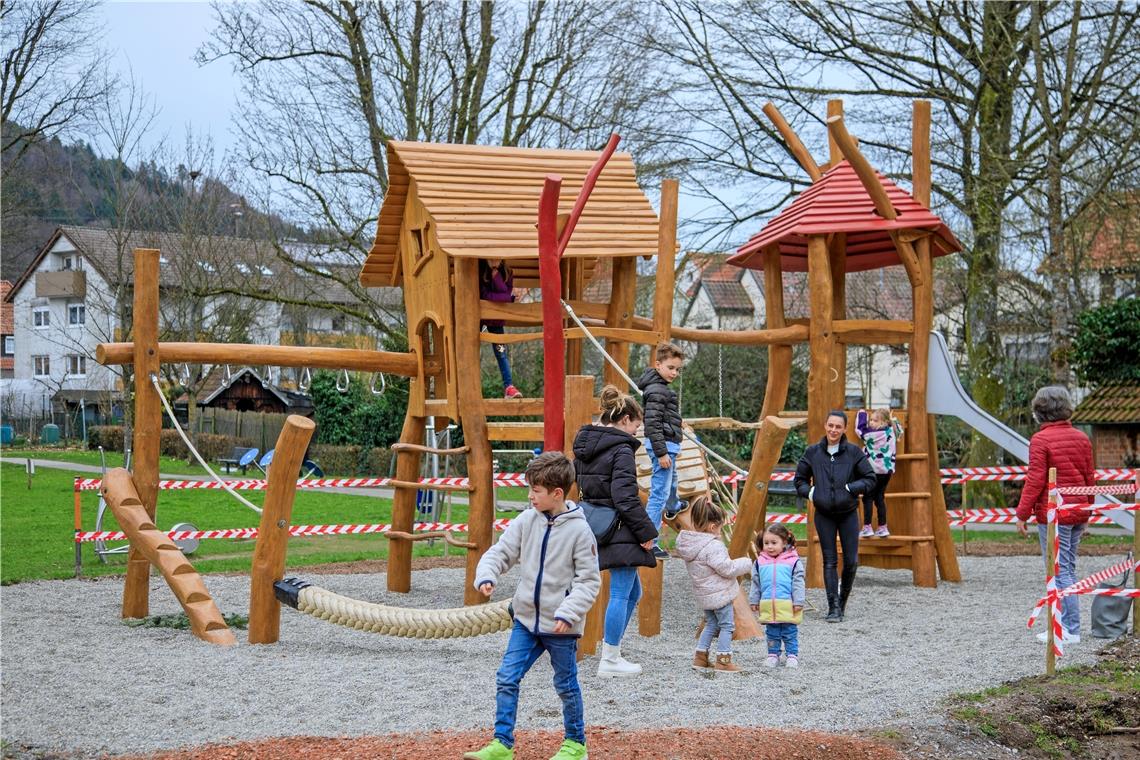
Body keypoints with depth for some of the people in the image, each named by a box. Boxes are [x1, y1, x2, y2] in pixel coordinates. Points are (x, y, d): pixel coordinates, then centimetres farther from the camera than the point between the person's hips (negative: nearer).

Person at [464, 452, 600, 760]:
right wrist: (487, 575, -17)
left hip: (560, 625, -4)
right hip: (526, 619, 4)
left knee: (566, 685, 11)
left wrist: (568, 612, -21)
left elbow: (589, 580, -12)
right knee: (506, 679, -1)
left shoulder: (580, 530, -15)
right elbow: (501, 552, 3)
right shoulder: (527, 521, -2)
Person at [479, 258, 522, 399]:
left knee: (501, 352, -2)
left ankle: (509, 387, -5)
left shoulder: (507, 273, -6)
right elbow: (485, 296, -20)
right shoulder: (478, 271, -16)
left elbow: (505, 292, -17)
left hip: (496, 319, 2)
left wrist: (496, 275, -25)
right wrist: (511, 297, -20)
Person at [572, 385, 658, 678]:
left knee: (633, 591, 19)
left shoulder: (584, 446, 12)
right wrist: (646, 532, -13)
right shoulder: (621, 450, -14)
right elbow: (625, 497, -20)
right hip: (619, 531, -9)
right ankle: (610, 660, 3)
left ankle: (611, 648, 22)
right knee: (621, 594, -1)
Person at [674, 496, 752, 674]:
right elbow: (727, 568, -23)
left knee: (711, 624, 20)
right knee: (727, 625, 4)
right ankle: (723, 660, 5)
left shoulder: (688, 544, 3)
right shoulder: (713, 546, -25)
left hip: (704, 595, 9)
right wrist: (745, 563, -8)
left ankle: (700, 657, 20)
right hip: (720, 593, -8)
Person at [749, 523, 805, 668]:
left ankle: (792, 655, 14)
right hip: (768, 606, 3)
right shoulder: (760, 562, 5)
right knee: (772, 633, 12)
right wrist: (754, 600, 12)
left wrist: (798, 602, -7)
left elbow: (798, 583, -3)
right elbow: (755, 584, 14)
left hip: (788, 606, -3)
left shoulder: (794, 561, -4)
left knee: (790, 633, 5)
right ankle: (773, 655, 21)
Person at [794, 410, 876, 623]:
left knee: (851, 561, 0)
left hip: (848, 514, 0)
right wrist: (809, 492, -7)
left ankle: (843, 600, 23)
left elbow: (870, 478, -1)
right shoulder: (813, 452, 0)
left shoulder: (854, 452, -4)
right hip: (824, 515, 1)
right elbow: (800, 479, 11)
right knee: (830, 562, -1)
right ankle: (833, 608, 0)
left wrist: (850, 488, -15)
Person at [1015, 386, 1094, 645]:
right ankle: (1069, 625, 18)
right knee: (1068, 568, 15)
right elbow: (1090, 478, 12)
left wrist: (1022, 514, -8)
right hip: (1078, 513, 7)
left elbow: (1035, 479, -14)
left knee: (1059, 571, -4)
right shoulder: (1081, 438, 8)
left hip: (1053, 514, -7)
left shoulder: (1041, 439, -11)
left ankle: (1071, 630, -5)